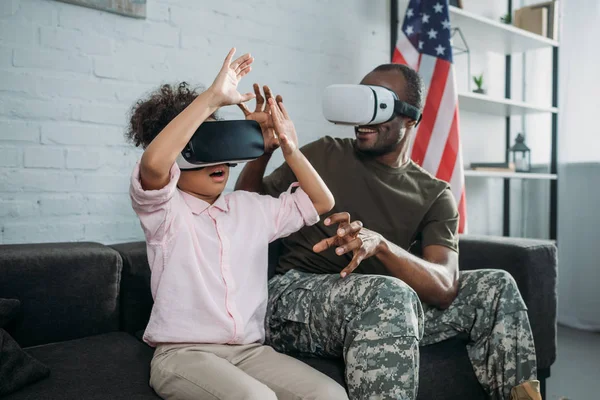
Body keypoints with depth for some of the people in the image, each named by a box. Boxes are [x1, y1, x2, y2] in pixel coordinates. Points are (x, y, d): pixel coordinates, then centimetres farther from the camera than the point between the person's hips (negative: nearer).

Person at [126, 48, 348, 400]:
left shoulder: (250, 207, 13)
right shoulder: (165, 209, -4)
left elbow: (321, 202, 16)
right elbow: (153, 163, -27)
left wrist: (290, 149, 4)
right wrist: (214, 97, -24)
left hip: (250, 350, 5)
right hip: (183, 353, -5)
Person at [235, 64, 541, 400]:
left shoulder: (435, 196, 7)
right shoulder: (323, 154, 6)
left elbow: (445, 288, -10)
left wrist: (380, 243, -29)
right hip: (293, 299, -2)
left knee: (495, 287, -5)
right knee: (391, 295, -35)